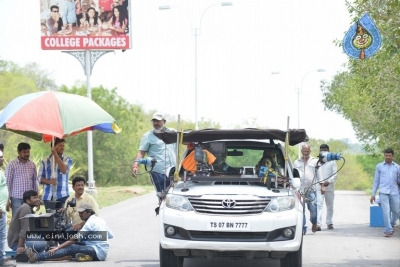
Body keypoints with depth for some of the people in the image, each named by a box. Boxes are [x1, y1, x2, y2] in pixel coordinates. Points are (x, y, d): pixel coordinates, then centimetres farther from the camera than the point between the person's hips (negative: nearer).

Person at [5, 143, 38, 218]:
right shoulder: (12, 165, -1)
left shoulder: (32, 165, 11)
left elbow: (35, 182, 14)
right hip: (16, 198, -3)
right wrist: (8, 199, -6)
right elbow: (7, 182, -2)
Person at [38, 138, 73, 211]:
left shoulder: (67, 159, 7)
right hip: (48, 197, 2)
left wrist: (55, 154, -11)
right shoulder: (44, 162, 10)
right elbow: (40, 178, 8)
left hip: (62, 196, -2)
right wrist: (49, 181, -13)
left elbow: (64, 170, -13)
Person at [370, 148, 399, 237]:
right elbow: (376, 181, 13)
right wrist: (373, 194, 8)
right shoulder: (379, 166, 11)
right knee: (386, 211, -11)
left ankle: (392, 226, 32)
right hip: (383, 192, -2)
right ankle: (388, 230, -8)